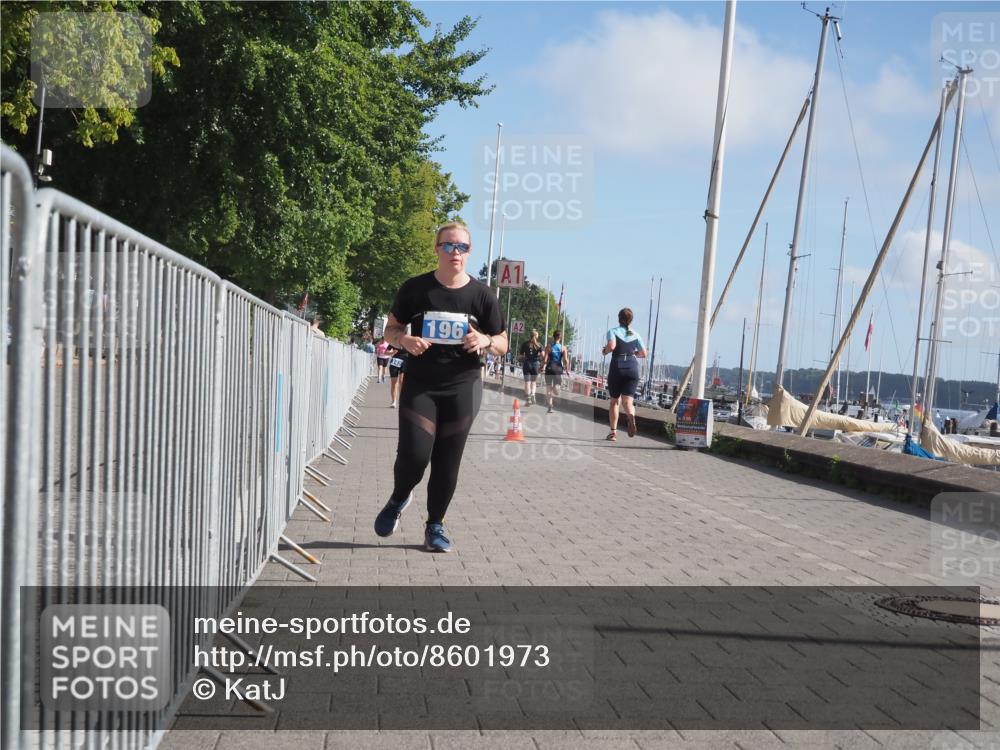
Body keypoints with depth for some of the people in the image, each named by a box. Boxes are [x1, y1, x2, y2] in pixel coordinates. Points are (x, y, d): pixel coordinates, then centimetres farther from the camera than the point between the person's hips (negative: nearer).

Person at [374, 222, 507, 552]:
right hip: (419, 385, -1)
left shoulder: (482, 295, 1)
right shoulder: (415, 288, -1)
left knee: (447, 462, 4)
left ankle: (435, 525, 22)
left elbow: (503, 344, 9)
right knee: (414, 454, -11)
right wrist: (406, 340, -14)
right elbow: (391, 329, 9)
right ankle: (398, 499, 22)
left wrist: (486, 341, -15)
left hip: (462, 387, 1)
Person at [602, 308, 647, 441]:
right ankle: (631, 415, -41)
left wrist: (604, 351, 3)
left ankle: (613, 432, 11)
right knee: (627, 401, -6)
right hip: (632, 369, 2)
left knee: (614, 401, 13)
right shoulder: (636, 335, 11)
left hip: (617, 368, -2)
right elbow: (643, 353, 9)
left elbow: (611, 346, -18)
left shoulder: (613, 331, 1)